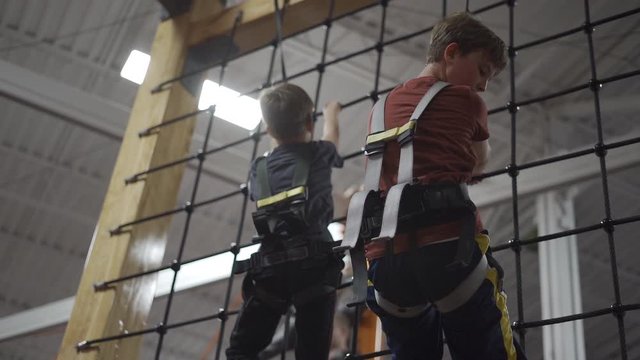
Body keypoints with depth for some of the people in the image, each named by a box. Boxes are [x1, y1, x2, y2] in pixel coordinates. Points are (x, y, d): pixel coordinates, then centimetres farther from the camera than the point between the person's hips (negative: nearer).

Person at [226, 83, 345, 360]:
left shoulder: (259, 168, 18)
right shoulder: (318, 154, 13)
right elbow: (332, 136, 38)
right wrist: (331, 114, 61)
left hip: (270, 266, 2)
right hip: (314, 262, -2)